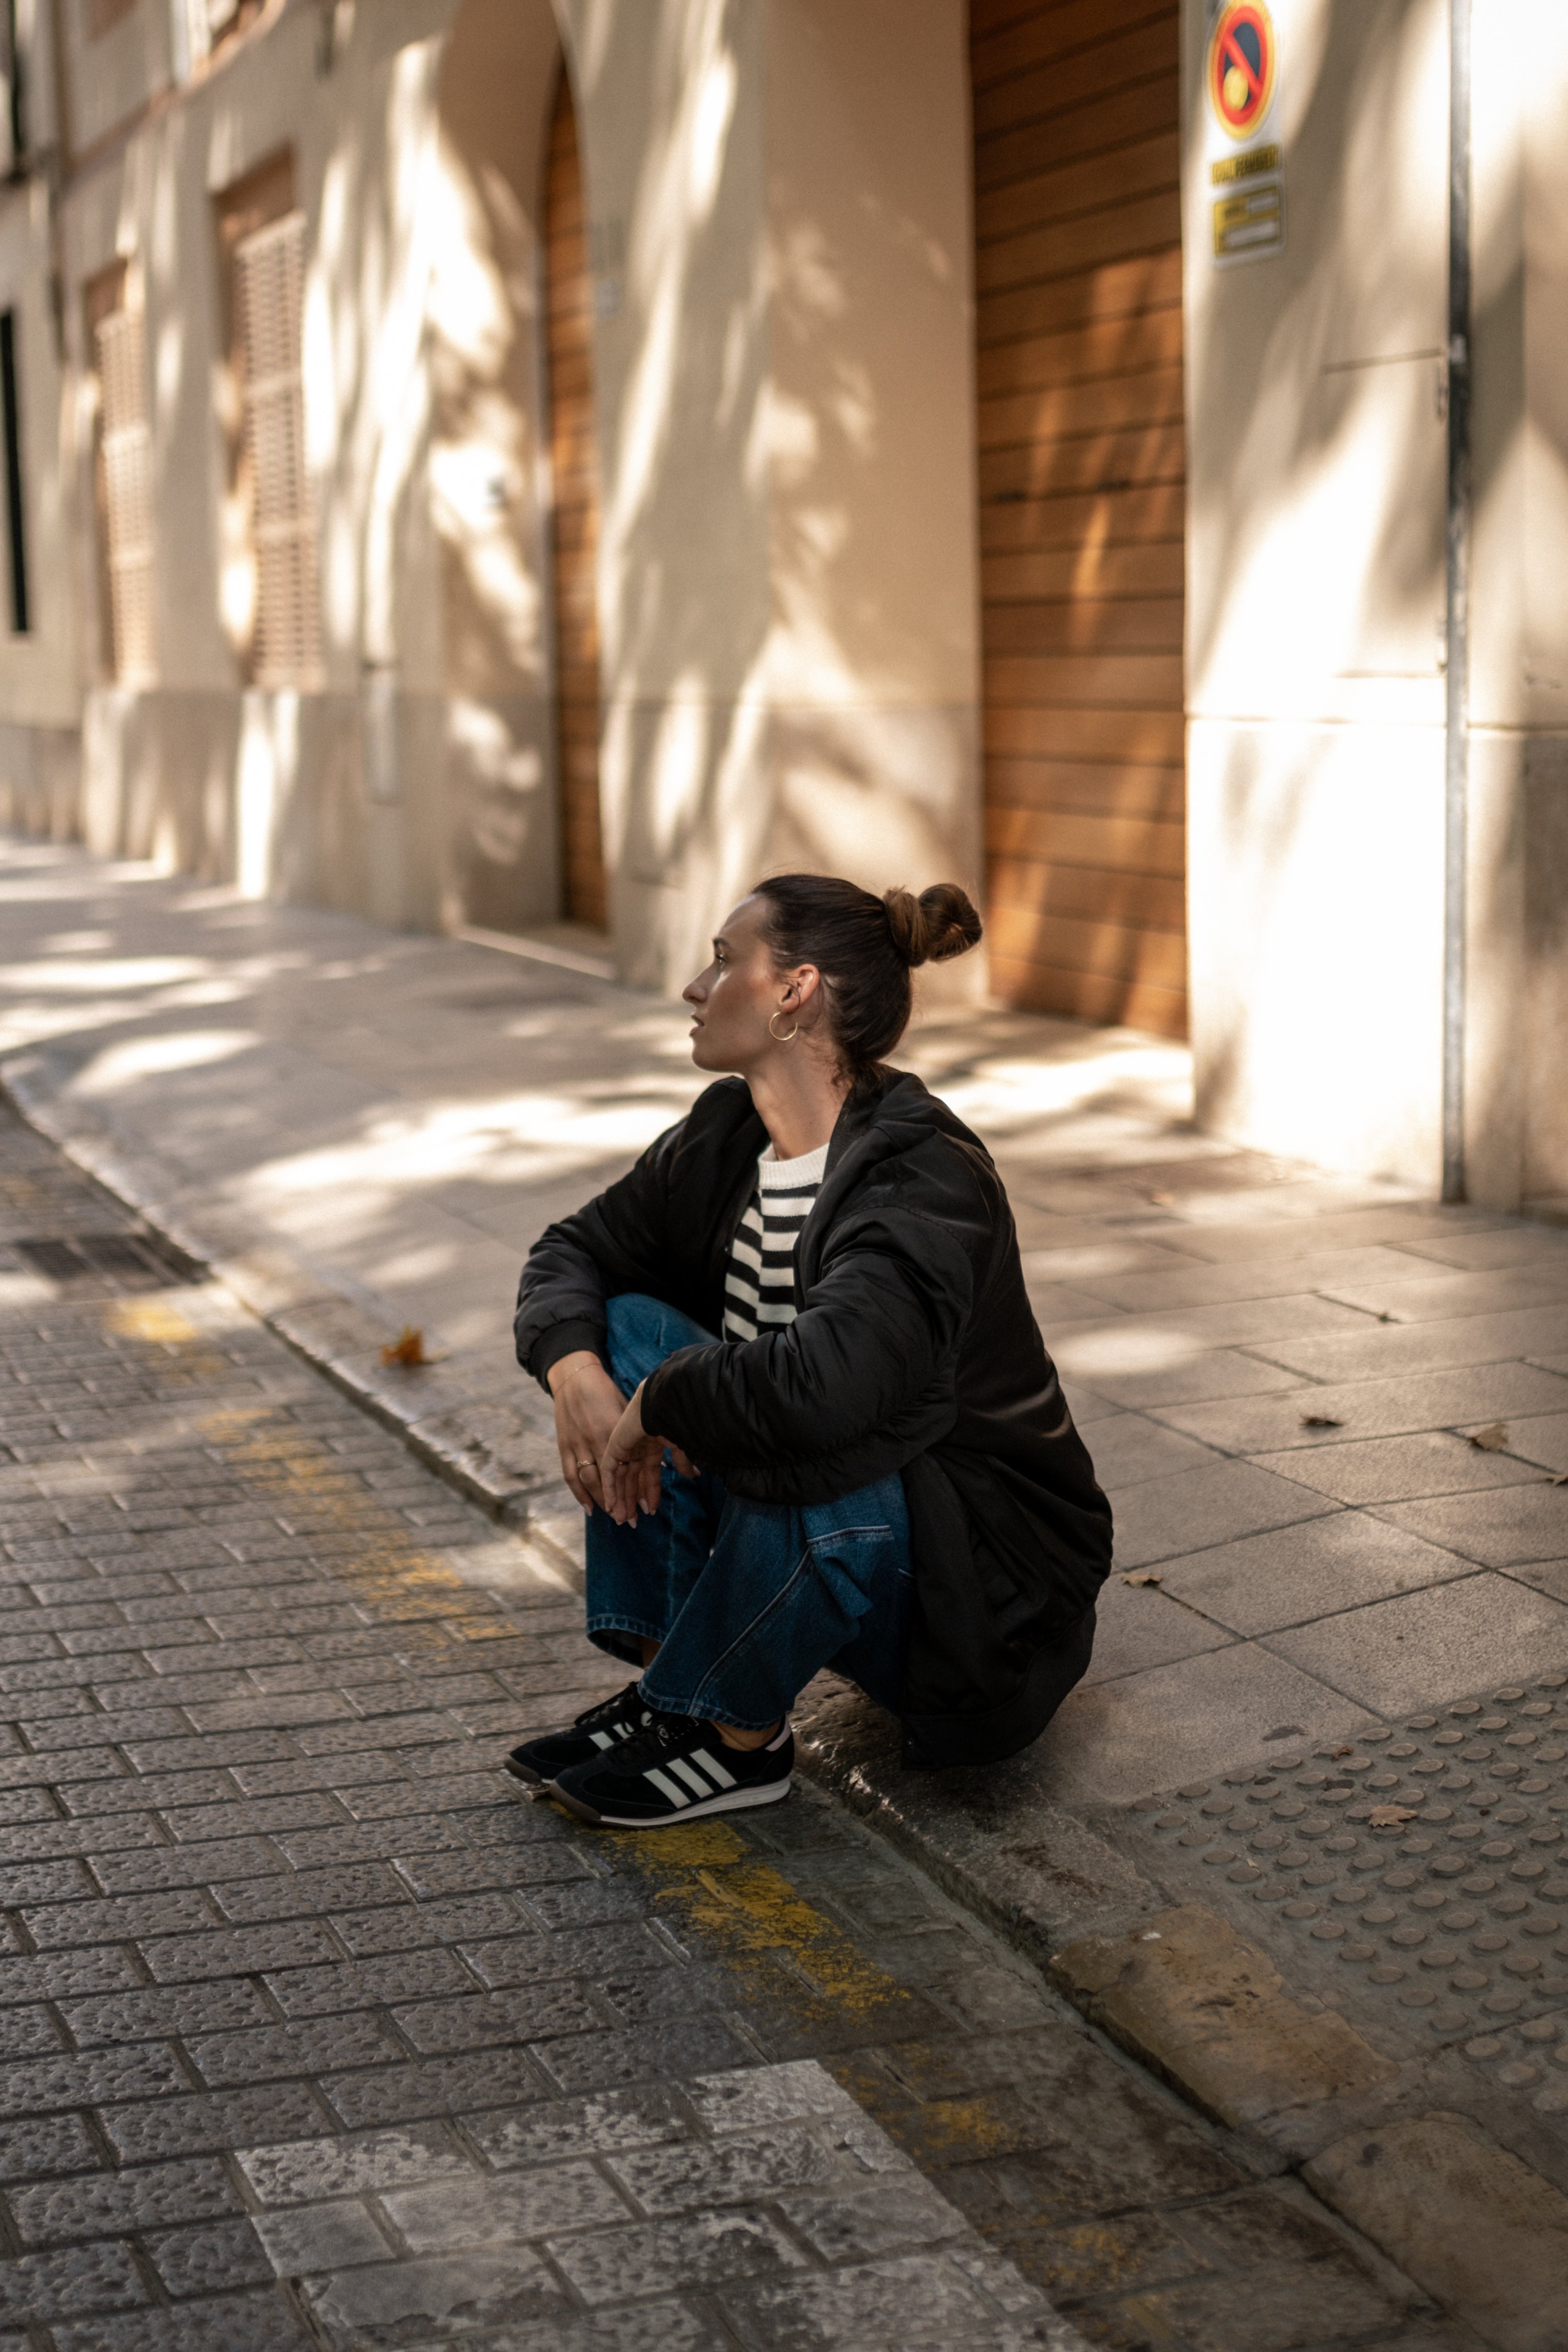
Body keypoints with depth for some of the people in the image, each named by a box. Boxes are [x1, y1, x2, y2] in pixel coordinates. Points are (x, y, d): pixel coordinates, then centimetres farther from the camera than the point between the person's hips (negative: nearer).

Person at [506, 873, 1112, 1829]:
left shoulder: (926, 1182, -28)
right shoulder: (728, 1136, -2)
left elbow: (819, 1387, -45)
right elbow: (579, 1247, 7)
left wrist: (660, 1403, -27)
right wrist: (573, 1371, -14)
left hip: (986, 1601, -8)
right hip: (813, 1530, 8)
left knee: (813, 1464, -38)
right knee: (630, 1326, -6)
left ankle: (738, 1738, -11)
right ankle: (668, 1685, -5)